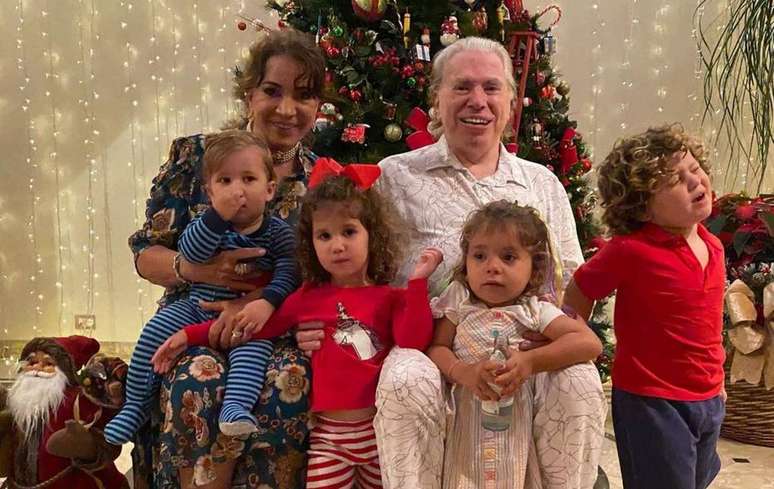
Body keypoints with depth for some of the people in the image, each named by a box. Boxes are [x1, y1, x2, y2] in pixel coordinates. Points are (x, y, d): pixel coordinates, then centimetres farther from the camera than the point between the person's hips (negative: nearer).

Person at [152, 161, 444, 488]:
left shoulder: (390, 298, 1)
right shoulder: (309, 298, 4)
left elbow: (414, 342, -16)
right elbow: (250, 325, 7)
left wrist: (418, 282, -18)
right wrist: (189, 334, 2)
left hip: (381, 431, 0)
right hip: (328, 435, 1)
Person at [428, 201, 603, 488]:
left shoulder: (537, 311, -4)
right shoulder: (460, 305, 1)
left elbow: (590, 343, -14)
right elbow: (436, 348, -3)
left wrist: (531, 361, -23)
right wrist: (464, 372, -23)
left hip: (520, 429, 1)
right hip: (470, 430, -1)